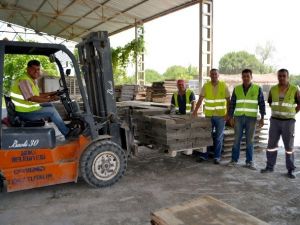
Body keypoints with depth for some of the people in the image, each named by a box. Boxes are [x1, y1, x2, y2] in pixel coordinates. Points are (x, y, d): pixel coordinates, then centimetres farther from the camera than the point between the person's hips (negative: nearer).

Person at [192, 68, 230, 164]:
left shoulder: (224, 85, -2)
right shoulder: (206, 86, 0)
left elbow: (228, 100, -1)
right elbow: (200, 99, -4)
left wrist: (228, 114, -9)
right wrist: (195, 111, -15)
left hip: (221, 115, -1)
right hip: (208, 115, 1)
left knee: (219, 137, 5)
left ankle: (217, 157, 14)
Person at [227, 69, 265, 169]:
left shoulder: (258, 89, 2)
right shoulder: (236, 89, 6)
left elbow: (262, 104, 3)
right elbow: (232, 104, 8)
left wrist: (262, 118, -4)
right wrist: (231, 117, 3)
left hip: (251, 118, -1)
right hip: (238, 117, 1)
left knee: (250, 141, 5)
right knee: (237, 139, 4)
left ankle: (249, 161, 14)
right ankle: (234, 160, 13)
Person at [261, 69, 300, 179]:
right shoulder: (273, 89, 3)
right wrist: (275, 112, 11)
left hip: (288, 121, -3)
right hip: (275, 121, 3)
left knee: (289, 146, 3)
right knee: (271, 144, 5)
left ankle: (290, 170, 12)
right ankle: (269, 166, 16)